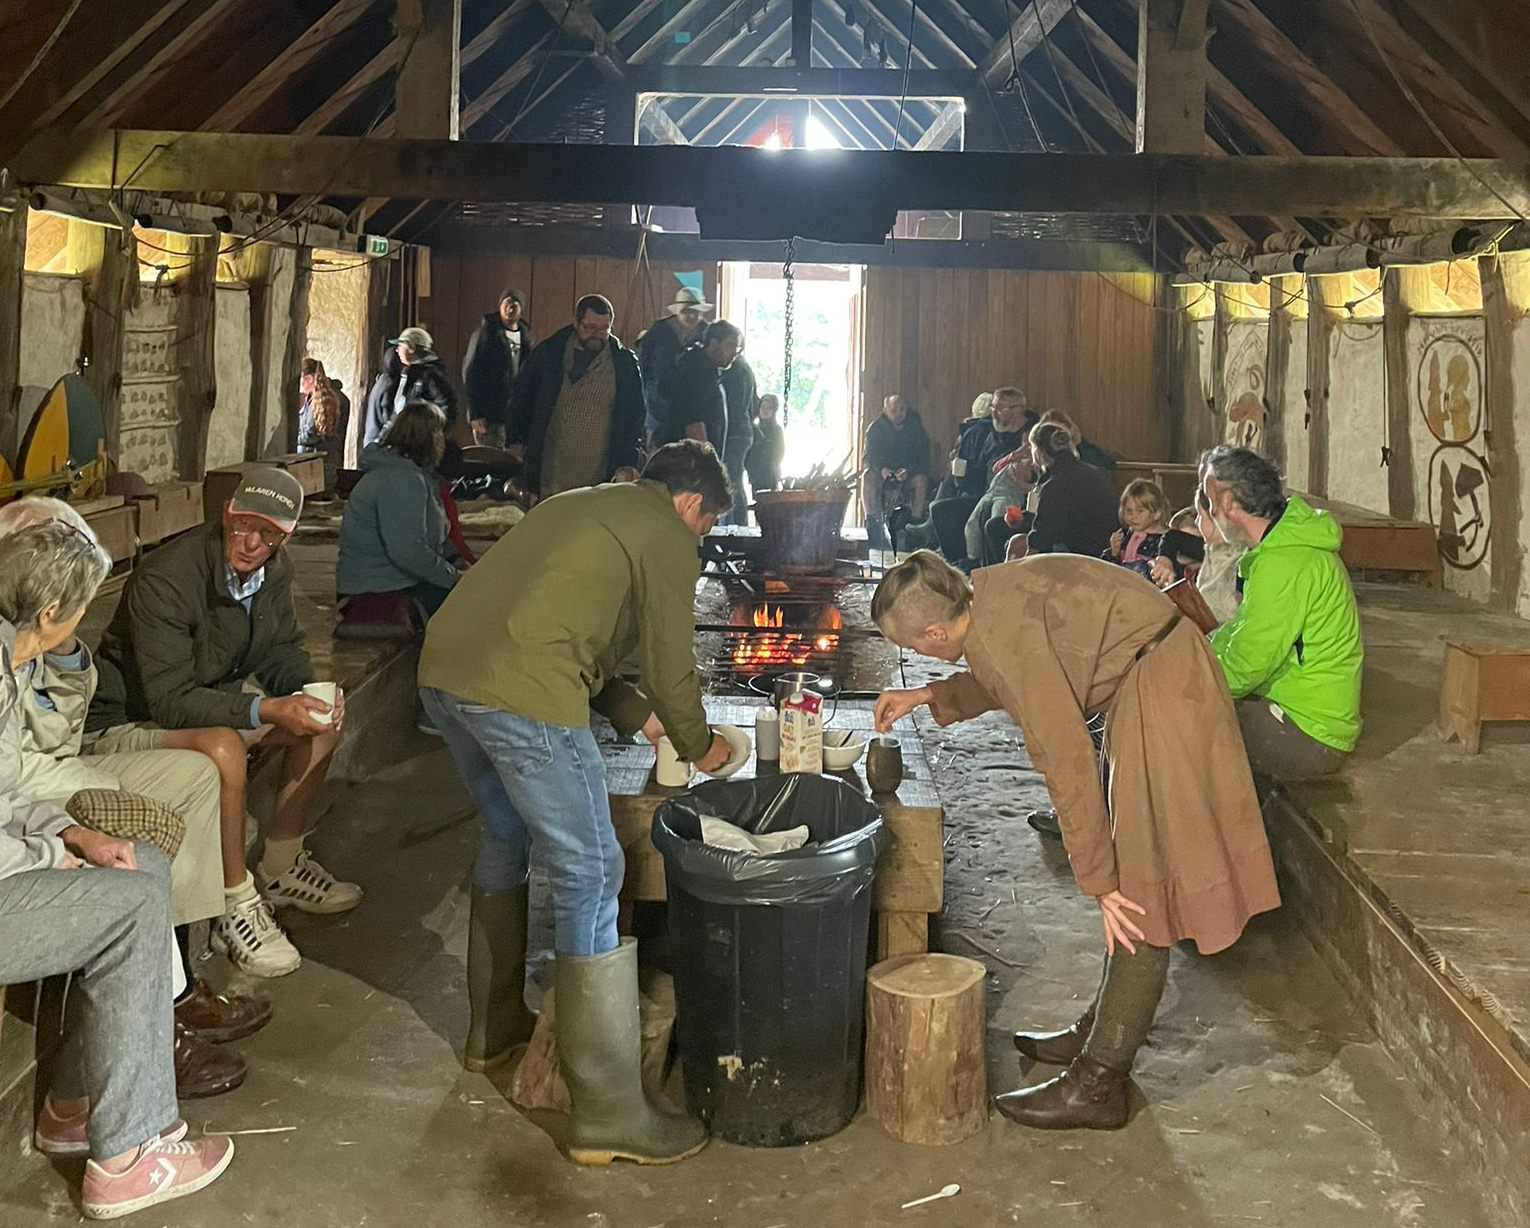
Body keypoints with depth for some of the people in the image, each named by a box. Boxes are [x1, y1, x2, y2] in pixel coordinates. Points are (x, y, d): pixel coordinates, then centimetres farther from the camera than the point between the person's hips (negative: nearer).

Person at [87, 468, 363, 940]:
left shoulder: (274, 569, -5)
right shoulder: (167, 579, -30)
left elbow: (281, 652, 6)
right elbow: (171, 701, -32)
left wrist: (312, 693, -16)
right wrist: (266, 710, -40)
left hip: (209, 701, 9)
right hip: (126, 721, -9)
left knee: (320, 722, 1)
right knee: (223, 748, -37)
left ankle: (280, 869, 12)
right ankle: (236, 908, -22)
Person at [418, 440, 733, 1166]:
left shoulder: (580, 505, 29)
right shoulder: (667, 536, 5)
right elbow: (670, 665, 4)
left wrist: (634, 713, 37)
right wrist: (699, 745, 23)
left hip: (443, 670, 9)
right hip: (520, 692, -9)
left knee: (505, 837, 27)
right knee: (589, 876, -2)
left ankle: (494, 1030, 41)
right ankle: (609, 1115, 1)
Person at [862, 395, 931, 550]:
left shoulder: (915, 427, -3)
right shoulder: (875, 428, -3)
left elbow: (922, 456, -9)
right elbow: (869, 457, -8)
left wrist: (909, 470, -29)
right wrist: (881, 469, -31)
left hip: (908, 472, 0)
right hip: (883, 472, 0)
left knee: (922, 479, -32)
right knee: (868, 477, -32)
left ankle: (916, 519, -28)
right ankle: (872, 523, -34)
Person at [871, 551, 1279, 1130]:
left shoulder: (999, 632, -23)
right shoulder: (989, 591, 5)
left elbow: (1066, 758, -23)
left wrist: (1099, 881, -17)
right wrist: (928, 696, 26)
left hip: (1163, 700, -10)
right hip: (1152, 681, 10)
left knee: (1138, 900, -5)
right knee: (1131, 885, 18)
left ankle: (1097, 1084, 2)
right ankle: (1100, 1031, 32)